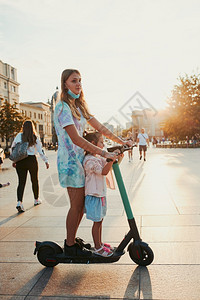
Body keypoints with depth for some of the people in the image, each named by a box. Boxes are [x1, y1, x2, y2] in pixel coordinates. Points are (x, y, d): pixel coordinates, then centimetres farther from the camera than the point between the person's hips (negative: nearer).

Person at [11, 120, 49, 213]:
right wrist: (46, 161, 4)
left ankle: (19, 202, -16)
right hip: (31, 160, -1)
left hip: (20, 161, 1)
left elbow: (12, 148, 7)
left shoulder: (19, 136, 1)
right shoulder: (35, 137, -3)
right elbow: (41, 150, -4)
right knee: (35, 180, 17)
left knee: (21, 182, 2)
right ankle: (36, 200, 31)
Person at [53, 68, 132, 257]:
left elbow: (100, 128, 15)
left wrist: (120, 141, 7)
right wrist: (104, 153, -26)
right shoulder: (62, 107, -14)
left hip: (80, 158, 8)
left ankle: (71, 240, 28)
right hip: (69, 159, -8)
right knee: (76, 205, -1)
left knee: (82, 203, 12)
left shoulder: (80, 106, 14)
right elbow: (76, 139, -24)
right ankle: (70, 247, 15)